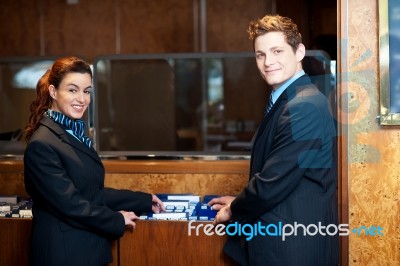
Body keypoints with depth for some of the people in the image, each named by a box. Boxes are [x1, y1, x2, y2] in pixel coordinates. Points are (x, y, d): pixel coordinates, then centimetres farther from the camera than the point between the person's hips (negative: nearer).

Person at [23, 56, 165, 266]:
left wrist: (145, 201, 14)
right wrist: (117, 220, -7)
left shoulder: (74, 134, 9)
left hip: (89, 248, 8)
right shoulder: (42, 144, -18)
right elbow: (69, 204, -19)